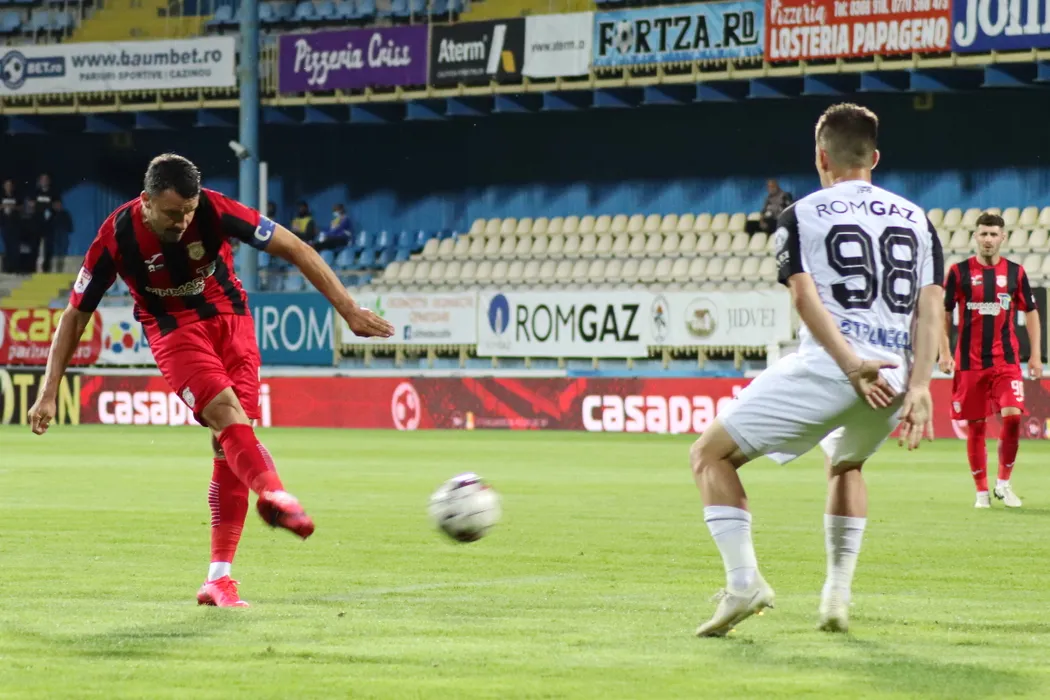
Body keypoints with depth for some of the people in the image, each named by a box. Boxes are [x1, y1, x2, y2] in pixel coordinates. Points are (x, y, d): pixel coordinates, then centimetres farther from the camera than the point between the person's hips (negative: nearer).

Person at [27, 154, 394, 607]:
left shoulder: (214, 211, -20)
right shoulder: (116, 237, -20)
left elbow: (294, 249, -14)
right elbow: (75, 314, -8)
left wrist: (349, 310, -16)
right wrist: (49, 393, -8)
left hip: (229, 319, 2)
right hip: (174, 329, -2)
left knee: (229, 443, -6)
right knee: (226, 412, -29)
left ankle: (218, 579, -1)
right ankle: (274, 495, -54)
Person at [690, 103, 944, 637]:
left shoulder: (801, 216, 9)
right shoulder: (916, 219, 19)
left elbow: (806, 296, -9)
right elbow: (931, 307, 5)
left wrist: (851, 364, -19)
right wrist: (919, 387, -4)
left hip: (824, 368, -5)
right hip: (895, 379, 5)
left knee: (710, 455, 6)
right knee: (844, 464, 34)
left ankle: (743, 581, -10)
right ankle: (837, 595, 24)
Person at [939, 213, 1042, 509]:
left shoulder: (1015, 272, 6)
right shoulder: (959, 272, 1)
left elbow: (1031, 313, 12)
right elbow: (944, 314, 5)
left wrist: (1036, 355, 6)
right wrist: (944, 352, -4)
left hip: (1006, 360, 0)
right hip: (969, 361, 0)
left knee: (1012, 415, -15)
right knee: (975, 426, 1)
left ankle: (1004, 482, 2)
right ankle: (982, 490, 12)